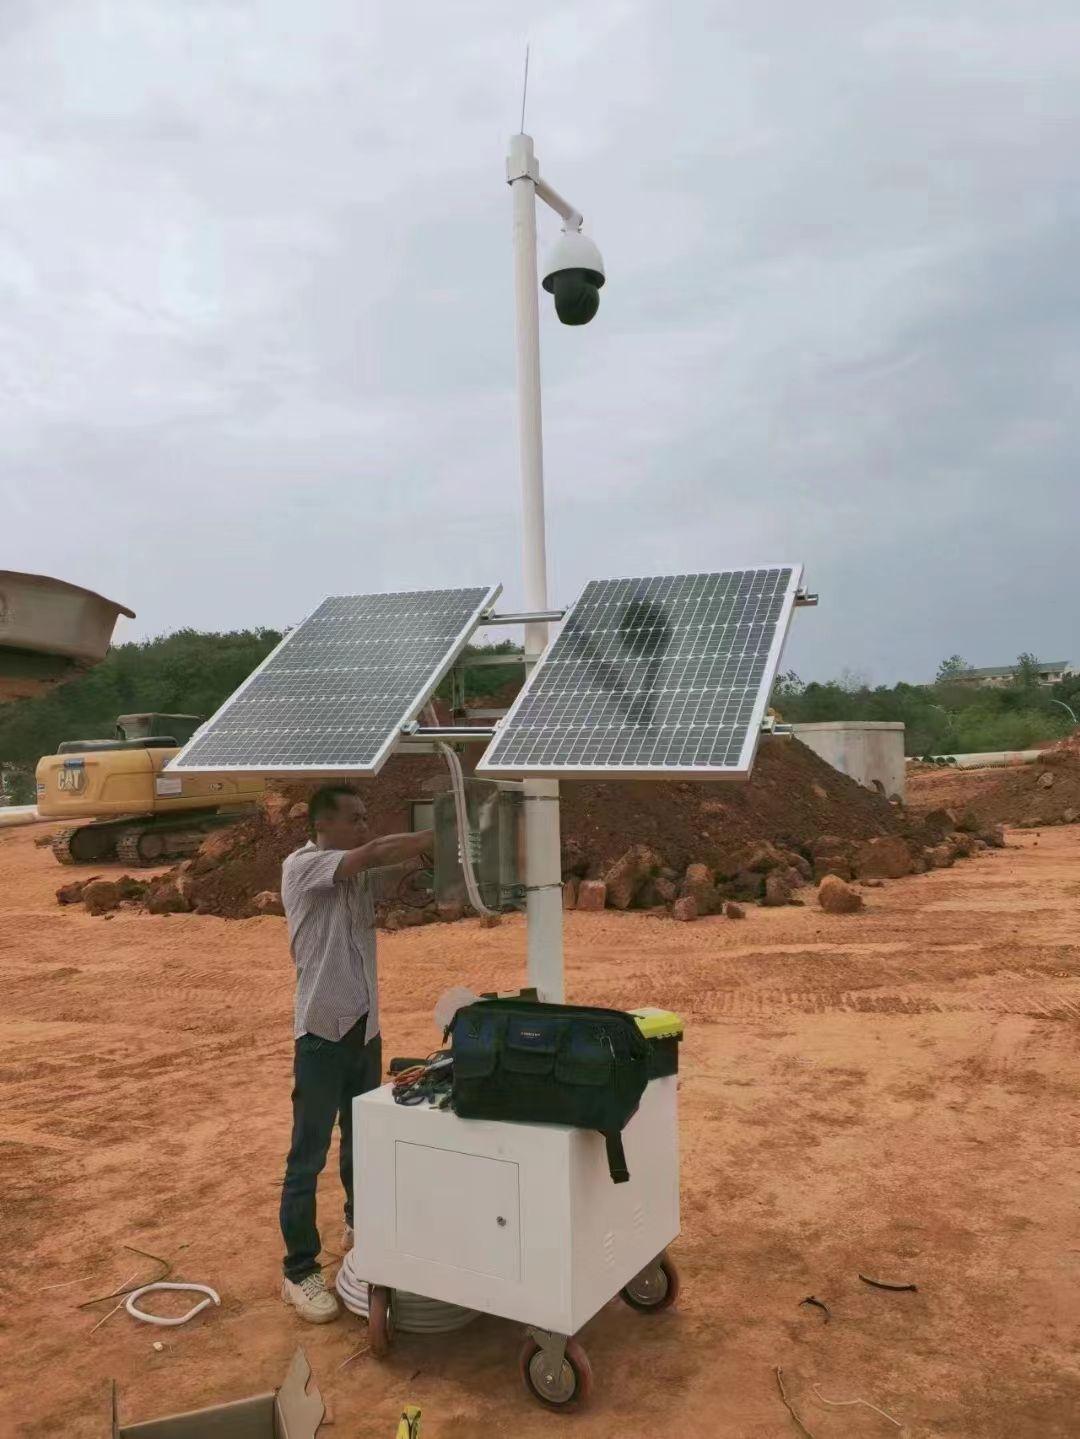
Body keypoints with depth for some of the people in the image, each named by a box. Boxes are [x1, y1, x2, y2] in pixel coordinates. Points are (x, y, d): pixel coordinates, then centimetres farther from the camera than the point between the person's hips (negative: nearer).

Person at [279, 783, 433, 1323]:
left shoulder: (363, 874, 9)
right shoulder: (301, 867, -14)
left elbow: (401, 866, -4)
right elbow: (374, 853, -27)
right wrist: (444, 835, -27)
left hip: (365, 1029, 7)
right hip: (322, 1033, -7)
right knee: (308, 1157, 2)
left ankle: (361, 1226, 42)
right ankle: (299, 1271, 12)